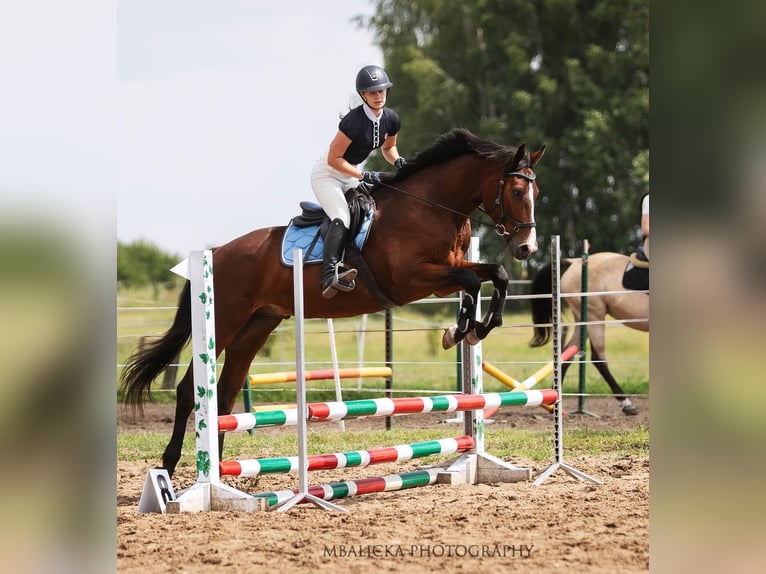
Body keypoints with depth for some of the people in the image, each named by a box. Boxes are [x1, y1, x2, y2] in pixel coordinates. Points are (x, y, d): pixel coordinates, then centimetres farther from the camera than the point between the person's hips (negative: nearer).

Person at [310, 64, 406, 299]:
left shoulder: (391, 119, -6)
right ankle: (330, 276, -41)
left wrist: (397, 161, -7)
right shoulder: (354, 121, -28)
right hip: (326, 173, -9)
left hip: (350, 176, 9)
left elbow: (388, 148, 15)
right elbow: (333, 159, -24)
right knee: (341, 219, -27)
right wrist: (364, 176, -26)